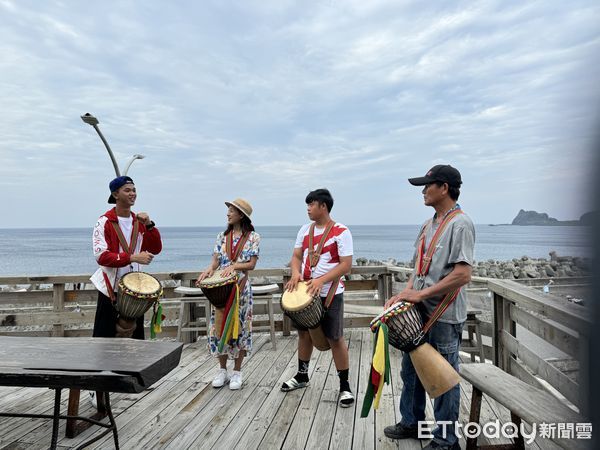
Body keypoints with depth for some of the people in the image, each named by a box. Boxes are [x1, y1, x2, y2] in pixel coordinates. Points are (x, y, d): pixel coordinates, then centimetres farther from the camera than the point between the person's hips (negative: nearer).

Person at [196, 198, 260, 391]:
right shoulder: (222, 236, 7)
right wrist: (208, 270, -19)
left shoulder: (253, 237, -3)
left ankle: (237, 372, 18)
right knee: (219, 325, 6)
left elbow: (252, 264, -7)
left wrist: (234, 266, -22)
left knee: (239, 326, 4)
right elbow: (215, 261, 2)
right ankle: (222, 370, 22)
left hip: (241, 287, -3)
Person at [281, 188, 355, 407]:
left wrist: (321, 280, -27)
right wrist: (296, 273, -14)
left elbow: (346, 265, -16)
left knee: (335, 338, 1)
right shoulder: (305, 230, 6)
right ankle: (302, 375, 36)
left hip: (330, 294, -6)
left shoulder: (341, 232, -12)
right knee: (304, 332, 17)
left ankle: (345, 386, 16)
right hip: (306, 292, 6)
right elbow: (296, 256, 7)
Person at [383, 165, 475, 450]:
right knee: (410, 369, 19)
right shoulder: (429, 225, 12)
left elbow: (463, 275, -23)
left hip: (445, 316, -8)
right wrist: (405, 294, 4)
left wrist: (421, 293, -20)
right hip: (419, 312, 9)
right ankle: (412, 423, 39)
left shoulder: (460, 224, -15)